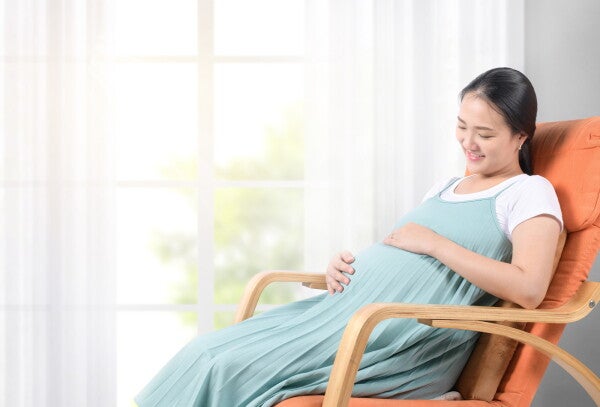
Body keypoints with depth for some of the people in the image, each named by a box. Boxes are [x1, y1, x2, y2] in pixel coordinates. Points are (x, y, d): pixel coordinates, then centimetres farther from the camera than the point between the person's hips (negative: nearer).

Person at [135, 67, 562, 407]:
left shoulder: (530, 193, 2)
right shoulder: (446, 188, 25)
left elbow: (529, 289, -14)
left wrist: (436, 244, -11)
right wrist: (347, 265, 5)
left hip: (410, 345, -8)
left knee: (230, 370, -20)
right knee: (206, 354, -11)